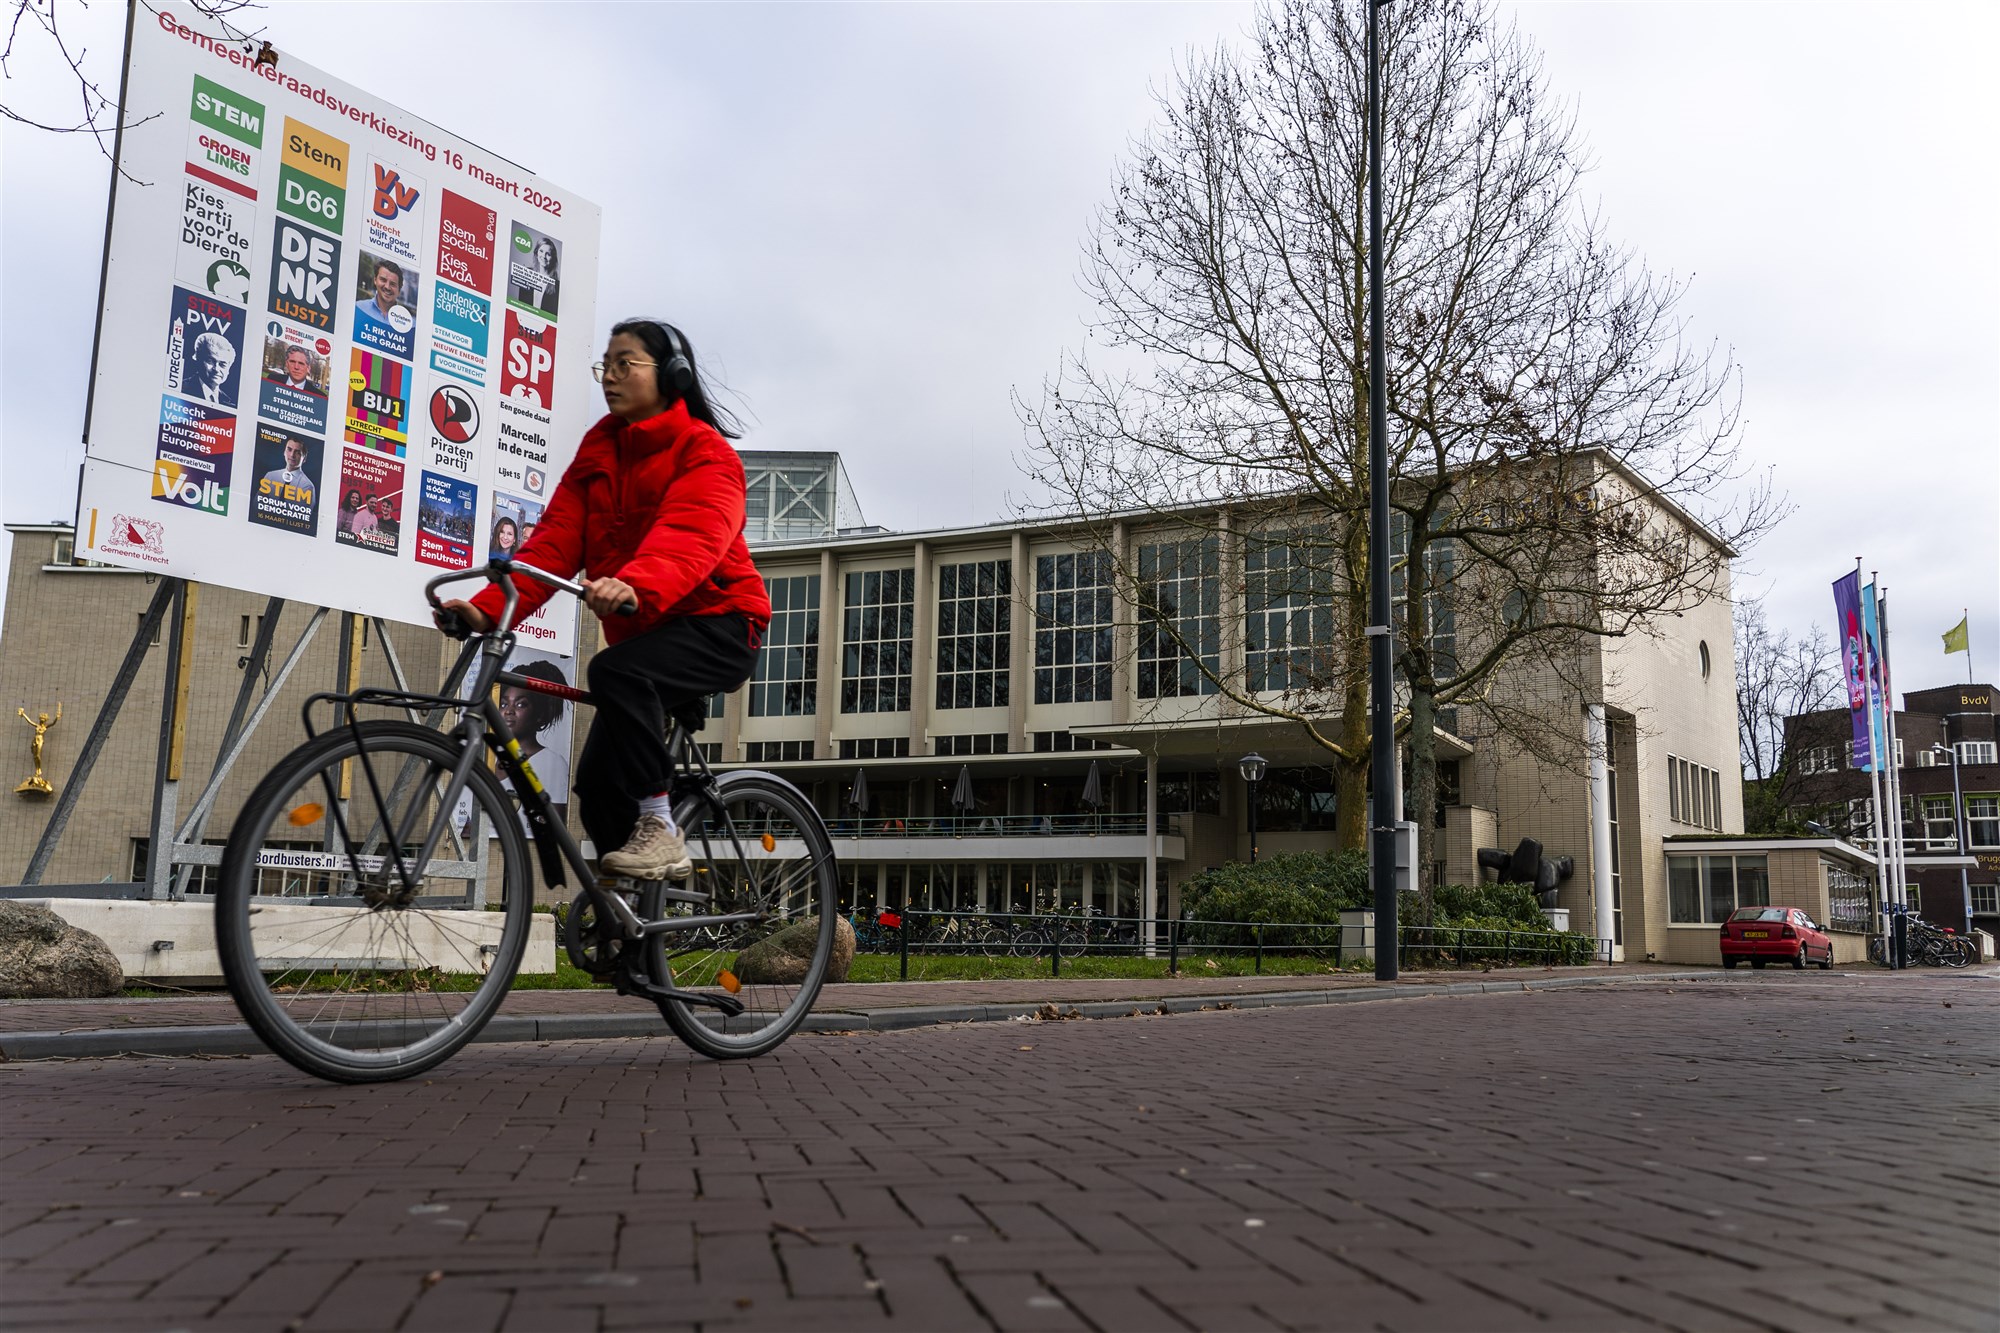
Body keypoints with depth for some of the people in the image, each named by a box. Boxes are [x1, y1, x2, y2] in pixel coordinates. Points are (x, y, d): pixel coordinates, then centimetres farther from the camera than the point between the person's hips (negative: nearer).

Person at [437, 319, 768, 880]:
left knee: (615, 671, -34)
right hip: (643, 630, 7)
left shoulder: (705, 452, -10)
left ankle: (661, 831, -23)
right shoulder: (596, 452, 10)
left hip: (717, 624, -7)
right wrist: (487, 608, -19)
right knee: (598, 783, 1)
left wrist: (634, 587, -52)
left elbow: (689, 539, -31)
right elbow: (554, 542, -3)